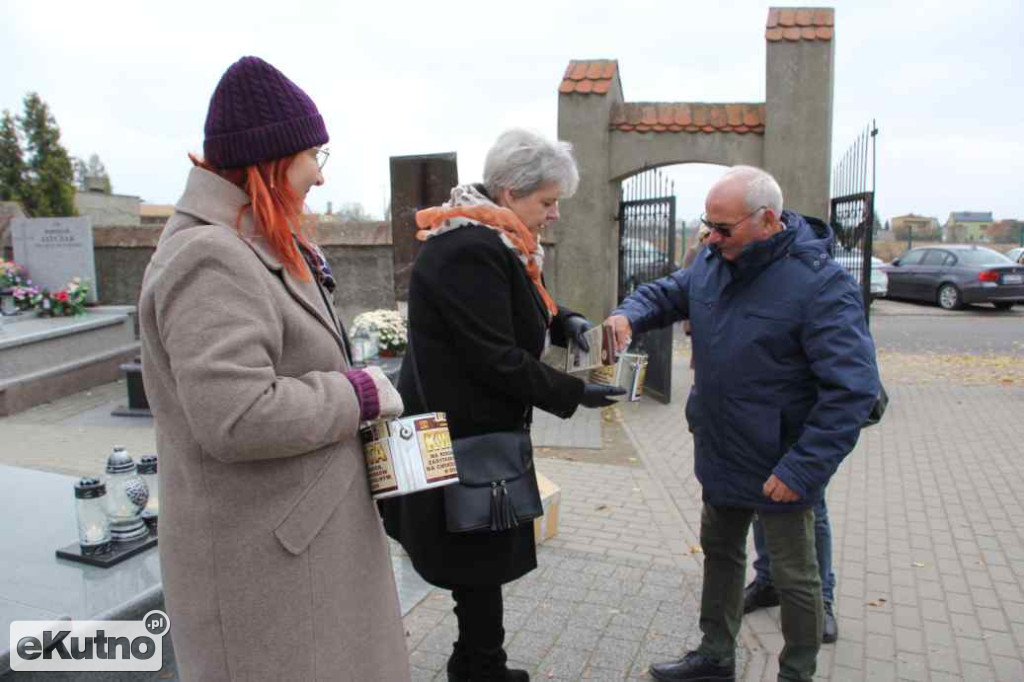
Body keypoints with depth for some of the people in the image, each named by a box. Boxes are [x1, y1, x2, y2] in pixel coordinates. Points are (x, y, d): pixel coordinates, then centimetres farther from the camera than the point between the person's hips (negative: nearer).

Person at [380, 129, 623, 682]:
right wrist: (574, 394, -17)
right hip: (461, 439, -10)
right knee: (480, 562, 6)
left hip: (473, 428, 10)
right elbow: (497, 359, -25)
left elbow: (512, 314, 22)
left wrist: (564, 322, 5)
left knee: (479, 558, 19)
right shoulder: (470, 252, -24)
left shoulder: (488, 242, 9)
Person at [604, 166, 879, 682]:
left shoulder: (820, 284, -24)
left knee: (794, 578, 13)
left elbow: (853, 388, -26)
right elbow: (667, 293, 13)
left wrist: (802, 468, -27)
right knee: (719, 552, 23)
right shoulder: (713, 261, -1)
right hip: (721, 455, 8)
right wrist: (629, 315, -11)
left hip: (779, 468, -7)